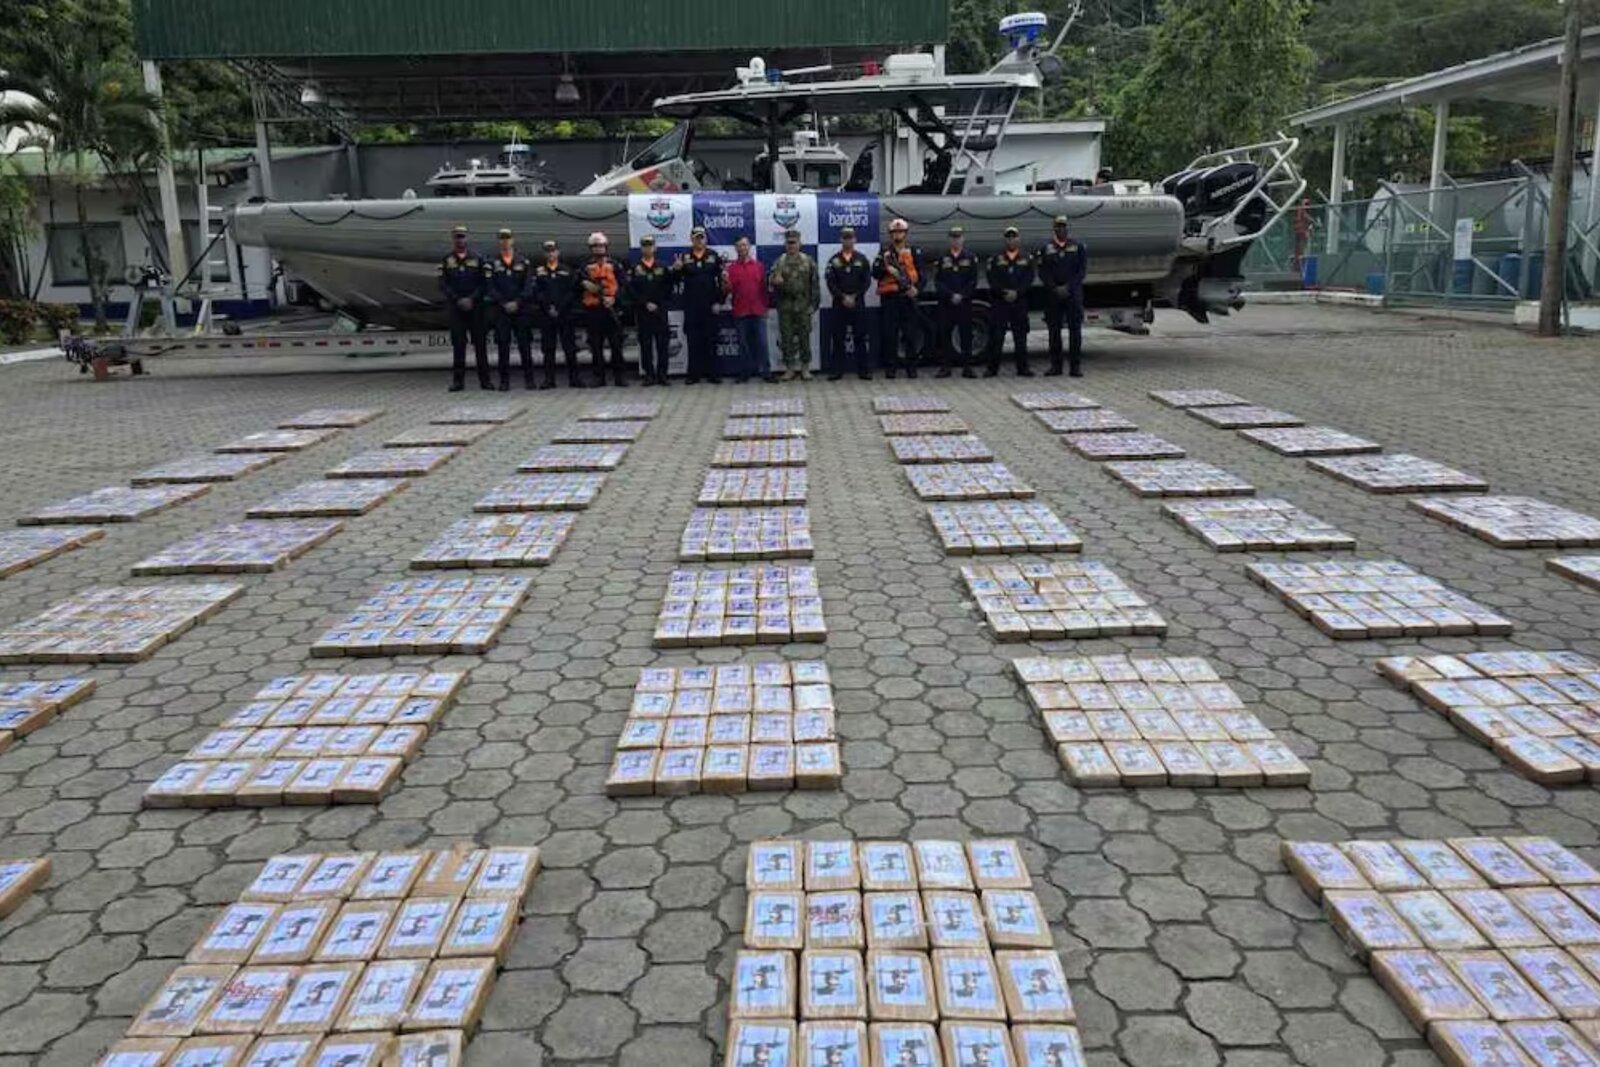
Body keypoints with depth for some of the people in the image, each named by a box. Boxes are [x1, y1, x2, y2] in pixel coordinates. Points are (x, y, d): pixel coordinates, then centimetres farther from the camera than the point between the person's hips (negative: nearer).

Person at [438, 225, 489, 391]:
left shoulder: (477, 259, 6)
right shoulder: (446, 261, 7)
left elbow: (483, 283, 1)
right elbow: (443, 285, 2)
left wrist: (472, 299, -11)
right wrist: (458, 300, -11)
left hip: (475, 307, 0)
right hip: (456, 307, 0)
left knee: (480, 343, 0)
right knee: (458, 344, 0)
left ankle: (484, 379, 5)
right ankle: (458, 380, 3)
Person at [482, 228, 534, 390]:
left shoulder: (523, 262, 7)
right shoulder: (492, 264, 5)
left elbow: (529, 286, 1)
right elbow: (490, 288, 0)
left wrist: (517, 302, -10)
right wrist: (504, 303, -10)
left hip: (521, 309, 0)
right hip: (500, 310, 0)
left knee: (525, 345, 0)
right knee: (502, 345, 1)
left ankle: (529, 378, 6)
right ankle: (504, 380, 5)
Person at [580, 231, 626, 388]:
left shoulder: (614, 265, 9)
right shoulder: (586, 267, 11)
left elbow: (621, 285, 2)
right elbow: (580, 285, 11)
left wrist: (614, 298, -12)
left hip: (611, 309, -1)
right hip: (593, 310, 1)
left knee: (616, 344, -2)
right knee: (596, 345, 3)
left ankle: (618, 376, 1)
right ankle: (599, 376, 8)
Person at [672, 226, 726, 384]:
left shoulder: (714, 256, 4)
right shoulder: (684, 257, 6)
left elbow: (721, 279, 2)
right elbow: (676, 279, 5)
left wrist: (719, 301, -5)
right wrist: (675, 270, -17)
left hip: (710, 306, 0)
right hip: (691, 306, 1)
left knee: (711, 340, 4)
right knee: (693, 341, 2)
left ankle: (712, 373, 10)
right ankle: (693, 374, 6)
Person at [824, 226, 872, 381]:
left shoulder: (862, 259, 7)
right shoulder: (834, 260, 5)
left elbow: (867, 281, 1)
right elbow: (830, 283, -1)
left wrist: (854, 297, -10)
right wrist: (843, 297, -12)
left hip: (858, 304, 0)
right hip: (839, 304, 0)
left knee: (860, 338, 1)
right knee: (837, 338, 0)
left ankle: (863, 370, 5)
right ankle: (837, 370, 5)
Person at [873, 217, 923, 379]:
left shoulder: (914, 252, 9)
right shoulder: (884, 253, 11)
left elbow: (921, 273, 4)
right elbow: (875, 273, 3)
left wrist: (917, 287, -12)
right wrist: (887, 269, -15)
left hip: (908, 297, 0)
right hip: (889, 298, 0)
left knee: (911, 334, 1)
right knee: (889, 334, 0)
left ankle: (911, 366, 7)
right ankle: (890, 366, 5)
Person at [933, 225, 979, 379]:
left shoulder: (970, 258, 6)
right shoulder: (943, 258, 7)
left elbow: (973, 282, 2)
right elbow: (938, 281, 2)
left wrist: (961, 296, -11)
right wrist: (951, 295, -10)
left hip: (965, 303, 0)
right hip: (945, 303, 0)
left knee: (966, 334, 0)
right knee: (944, 335, 0)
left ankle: (967, 367, 5)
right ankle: (944, 367, 6)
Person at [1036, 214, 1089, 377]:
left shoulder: (1078, 246, 5)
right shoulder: (1046, 248, 6)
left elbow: (1082, 270, 2)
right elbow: (1042, 272, 3)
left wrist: (1068, 287, -10)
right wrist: (1055, 288, -9)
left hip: (1073, 294, -1)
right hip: (1052, 295, 1)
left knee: (1075, 330, -3)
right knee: (1054, 330, 3)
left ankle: (1076, 365, 0)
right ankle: (1055, 365, 10)